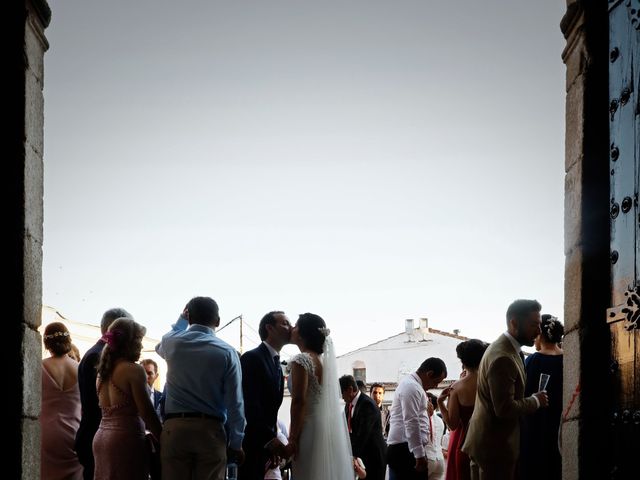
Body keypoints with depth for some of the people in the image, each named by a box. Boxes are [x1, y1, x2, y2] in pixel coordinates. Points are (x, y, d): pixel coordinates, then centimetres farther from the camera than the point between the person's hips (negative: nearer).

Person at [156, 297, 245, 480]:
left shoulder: (173, 343, 4)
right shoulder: (227, 352, -2)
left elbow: (160, 347, 33)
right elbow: (235, 403, -3)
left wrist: (181, 320, 43)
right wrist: (236, 443, 4)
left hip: (174, 428, 2)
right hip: (210, 431, -2)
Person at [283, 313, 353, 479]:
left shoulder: (301, 360, -10)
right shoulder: (324, 360, 15)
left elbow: (299, 401, -16)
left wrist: (293, 440, -16)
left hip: (311, 428, -8)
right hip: (331, 428, 8)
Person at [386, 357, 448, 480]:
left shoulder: (411, 384, 20)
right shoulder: (412, 387, -13)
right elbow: (412, 423, -20)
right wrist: (420, 455, -20)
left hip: (399, 449, 10)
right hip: (406, 450, -10)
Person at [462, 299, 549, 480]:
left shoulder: (504, 348, 11)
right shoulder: (503, 358, -22)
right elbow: (505, 409, -25)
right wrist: (536, 401, -11)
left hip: (487, 442, 10)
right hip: (495, 445, -10)